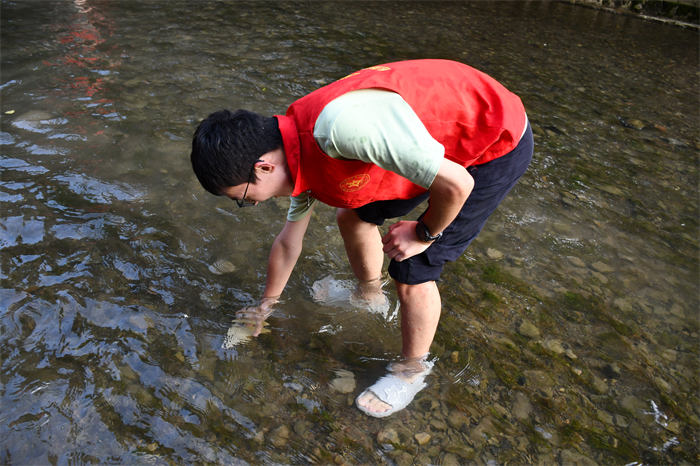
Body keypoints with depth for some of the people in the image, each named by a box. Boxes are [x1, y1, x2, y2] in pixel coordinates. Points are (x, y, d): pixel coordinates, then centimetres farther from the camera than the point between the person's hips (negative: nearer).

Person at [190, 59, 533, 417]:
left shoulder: (342, 125, -37)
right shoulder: (299, 149, -4)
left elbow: (455, 184, -34)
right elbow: (288, 242, 11)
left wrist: (425, 233, -14)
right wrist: (265, 307, 25)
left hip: (498, 144, -8)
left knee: (412, 272, -7)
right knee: (352, 217, 13)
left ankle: (412, 371, 20)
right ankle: (368, 292, 42)